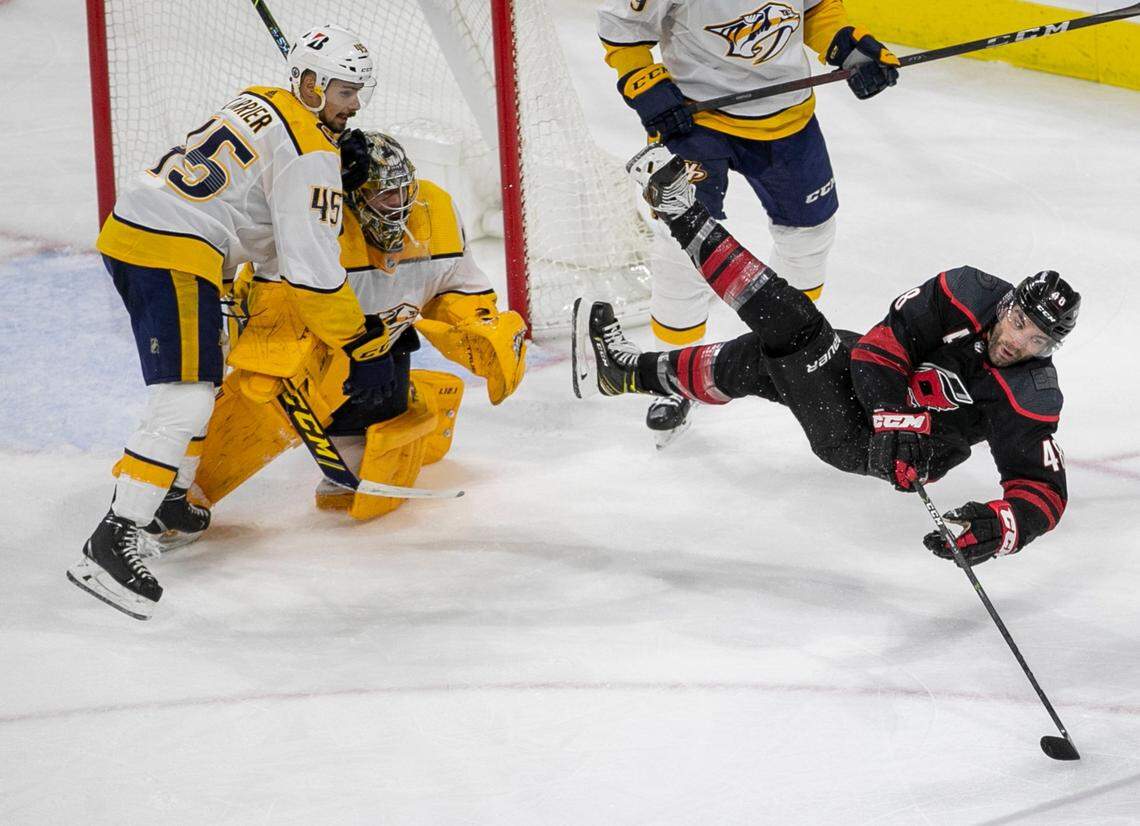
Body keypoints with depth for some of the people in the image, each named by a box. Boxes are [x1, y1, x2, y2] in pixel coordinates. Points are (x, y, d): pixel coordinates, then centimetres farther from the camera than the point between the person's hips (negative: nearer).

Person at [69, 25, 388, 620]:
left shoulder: (259, 103, 19)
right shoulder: (308, 155, -9)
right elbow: (312, 266, -12)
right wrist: (356, 341, -2)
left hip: (127, 234, 10)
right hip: (171, 258, -10)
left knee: (201, 371, 27)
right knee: (185, 400, -16)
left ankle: (165, 506, 33)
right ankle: (111, 545, -24)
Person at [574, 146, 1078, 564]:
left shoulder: (1032, 403, -29)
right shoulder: (967, 295, -21)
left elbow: (1043, 492, -29)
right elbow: (884, 343, -23)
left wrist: (1000, 528, -50)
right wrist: (895, 421, -37)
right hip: (863, 380, 4)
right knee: (758, 361, 8)